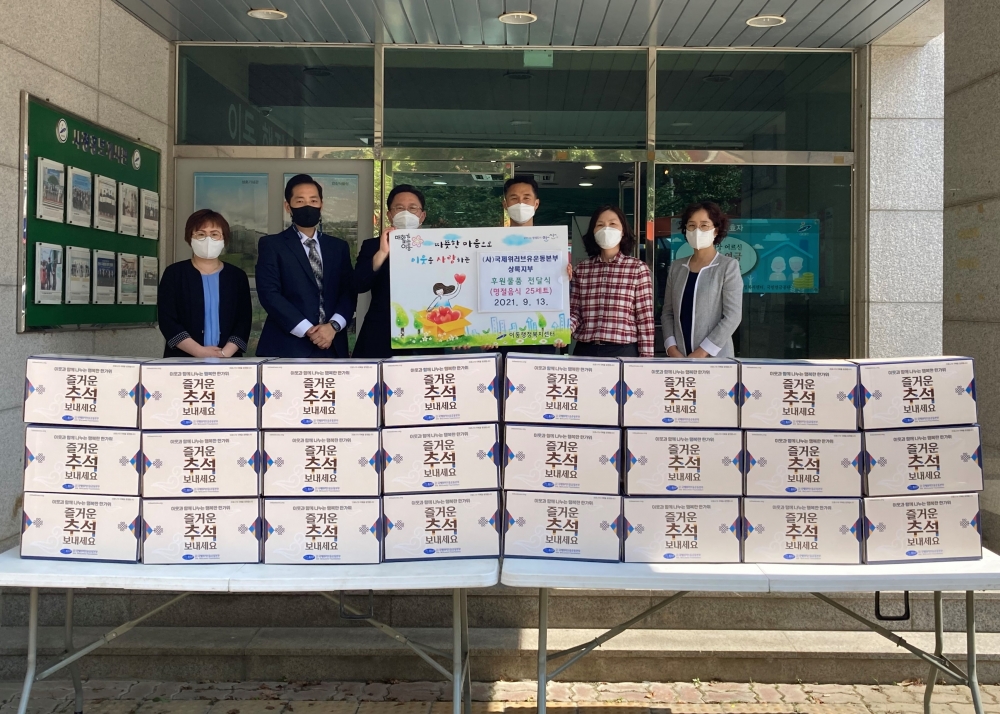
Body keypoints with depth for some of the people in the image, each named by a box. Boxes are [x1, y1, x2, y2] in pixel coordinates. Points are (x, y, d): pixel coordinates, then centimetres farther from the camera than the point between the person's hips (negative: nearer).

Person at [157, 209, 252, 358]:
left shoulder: (237, 276, 8)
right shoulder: (174, 273, 4)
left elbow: (244, 321, 1)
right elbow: (167, 320, -4)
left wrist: (225, 354, -14)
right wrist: (200, 352, -15)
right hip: (183, 359, -1)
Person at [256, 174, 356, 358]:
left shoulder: (339, 247, 13)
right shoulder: (271, 245, 3)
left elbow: (348, 292, 6)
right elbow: (269, 293, -8)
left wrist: (334, 326, -12)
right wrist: (307, 330, -15)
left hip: (332, 347, 3)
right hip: (287, 347, -3)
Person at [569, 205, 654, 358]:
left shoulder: (638, 268, 0)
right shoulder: (581, 269, 8)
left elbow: (645, 319, -2)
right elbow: (575, 312, 6)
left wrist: (646, 359, -7)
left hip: (623, 351, -2)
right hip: (585, 350, 3)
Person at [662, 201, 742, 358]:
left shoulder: (728, 266, 0)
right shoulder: (676, 266, 10)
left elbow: (733, 316, -7)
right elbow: (668, 312, 10)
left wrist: (703, 352, -13)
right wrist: (672, 348, -5)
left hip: (714, 357, -3)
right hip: (679, 357, 3)